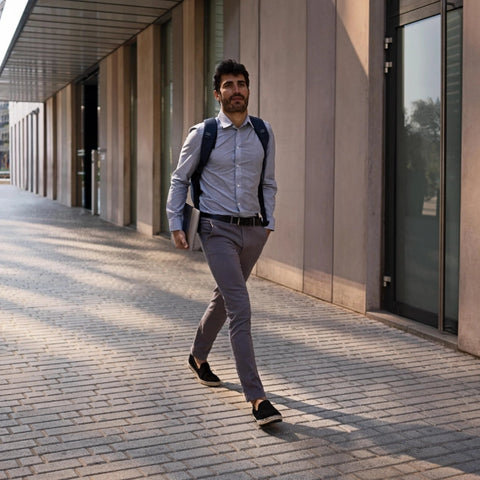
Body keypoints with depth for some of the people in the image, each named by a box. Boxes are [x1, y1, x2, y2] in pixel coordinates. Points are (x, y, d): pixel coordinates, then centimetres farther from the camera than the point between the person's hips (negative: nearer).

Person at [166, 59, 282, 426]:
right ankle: (257, 398, -11)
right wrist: (176, 224, 1)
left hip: (253, 230, 5)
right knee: (241, 310, -13)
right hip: (218, 230, -5)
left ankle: (198, 357, 46)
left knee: (224, 299, 20)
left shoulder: (264, 132, 7)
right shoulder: (202, 134, -3)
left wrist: (269, 221, 11)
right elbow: (180, 180, 7)